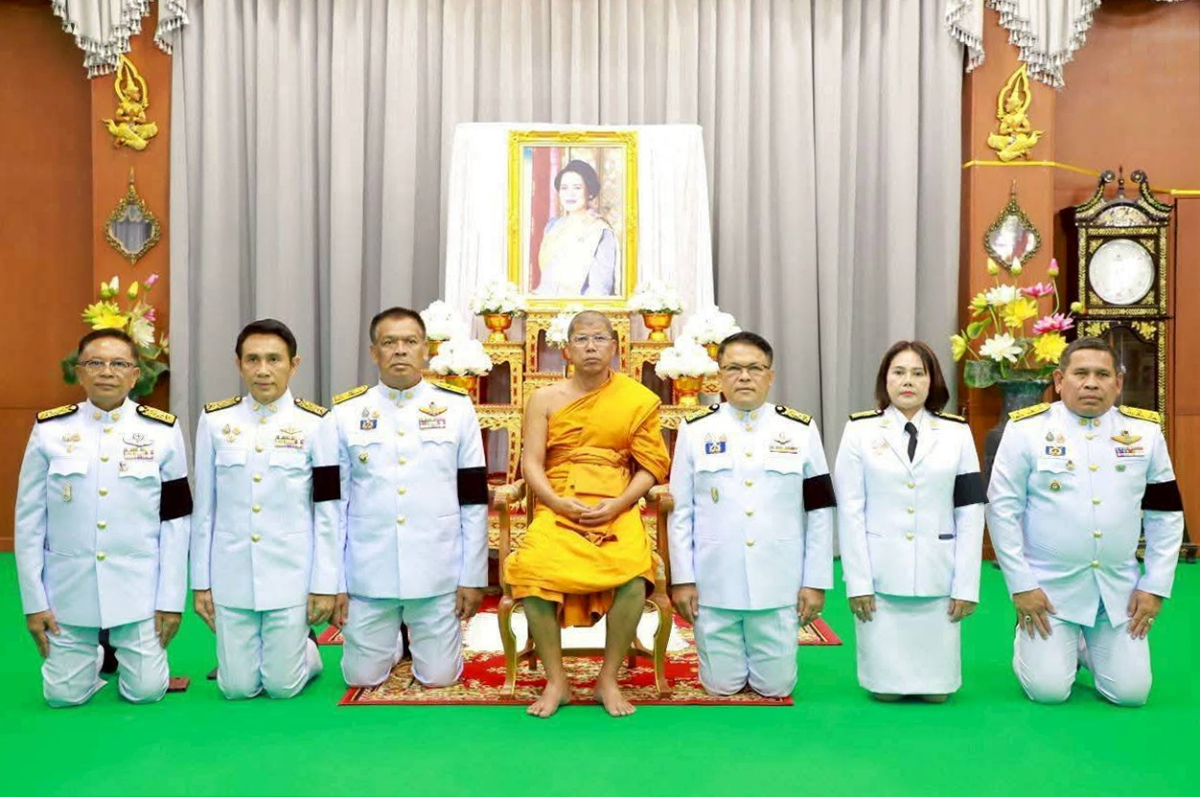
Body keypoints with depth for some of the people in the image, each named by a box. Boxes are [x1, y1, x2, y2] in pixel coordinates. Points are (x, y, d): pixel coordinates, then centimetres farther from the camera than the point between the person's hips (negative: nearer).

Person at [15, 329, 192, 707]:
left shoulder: (162, 431, -4)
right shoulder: (50, 429, -2)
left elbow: (175, 521, -3)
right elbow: (29, 520, 1)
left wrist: (172, 599, -5)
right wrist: (34, 601, -1)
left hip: (138, 587, -1)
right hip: (69, 586, 1)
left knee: (146, 691, 3)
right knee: (64, 694, 7)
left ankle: (124, 650, 37)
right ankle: (94, 654, 40)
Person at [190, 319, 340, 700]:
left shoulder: (316, 422, -5)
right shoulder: (215, 420, 0)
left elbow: (327, 512, -4)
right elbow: (204, 508, 4)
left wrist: (324, 584, -5)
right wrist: (201, 581, 4)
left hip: (290, 574, -2)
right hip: (231, 575, 2)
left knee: (283, 686, 5)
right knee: (238, 687, 9)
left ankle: (306, 649, 36)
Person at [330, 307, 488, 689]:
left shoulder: (457, 408, 0)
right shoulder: (346, 412, 1)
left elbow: (474, 501, 1)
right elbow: (334, 503, 4)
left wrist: (473, 577, -1)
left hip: (437, 572, 0)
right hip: (368, 573, 1)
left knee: (439, 677, 6)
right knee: (363, 677, 8)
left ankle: (415, 638, 38)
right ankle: (394, 641, 40)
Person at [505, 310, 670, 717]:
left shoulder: (639, 399, 7)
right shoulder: (545, 399, 9)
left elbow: (651, 466, 4)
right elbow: (531, 463, 4)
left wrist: (616, 505, -11)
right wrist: (560, 504, -12)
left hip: (617, 511, -1)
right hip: (557, 508, 1)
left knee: (633, 574, -31)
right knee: (533, 570, -29)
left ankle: (608, 680, -8)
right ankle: (555, 682, -9)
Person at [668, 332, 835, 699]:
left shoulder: (801, 430, 1)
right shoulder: (696, 430, 1)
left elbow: (820, 511, 2)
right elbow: (680, 511, 2)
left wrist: (815, 581, -1)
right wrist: (682, 579, -2)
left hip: (779, 585, 0)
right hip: (714, 584, 0)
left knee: (776, 686, 8)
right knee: (722, 685, 9)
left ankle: (768, 680, 40)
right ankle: (729, 672, 41)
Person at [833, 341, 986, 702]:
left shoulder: (957, 433, 5)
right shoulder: (861, 430, 0)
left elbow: (970, 512, 2)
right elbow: (850, 511, -3)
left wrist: (966, 585, -3)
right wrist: (858, 582, -8)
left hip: (937, 578, 1)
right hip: (880, 578, -1)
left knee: (936, 689, 6)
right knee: (885, 688, 3)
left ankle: (934, 689, 38)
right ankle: (888, 687, 35)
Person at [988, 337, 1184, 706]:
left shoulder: (1144, 432, 3)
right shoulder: (1027, 429, -8)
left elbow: (1166, 514, 8)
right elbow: (1003, 510, -7)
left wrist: (1155, 585, 2)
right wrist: (1021, 586, -9)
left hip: (1120, 588, 3)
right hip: (1049, 586, -3)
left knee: (1130, 692, 3)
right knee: (1048, 690, -5)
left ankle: (1085, 647, 33)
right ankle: (1027, 642, 27)